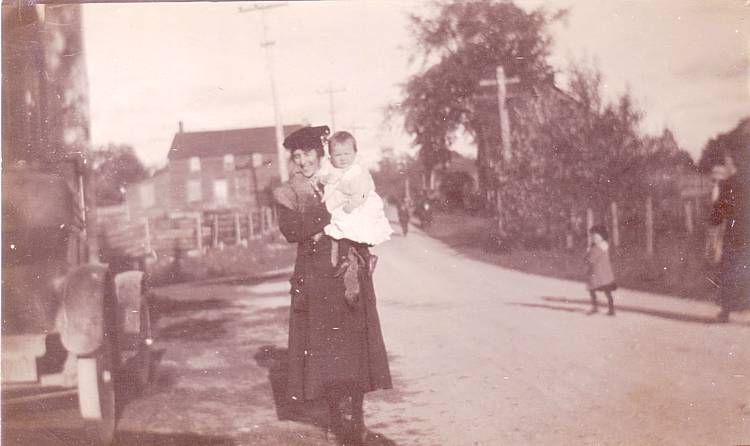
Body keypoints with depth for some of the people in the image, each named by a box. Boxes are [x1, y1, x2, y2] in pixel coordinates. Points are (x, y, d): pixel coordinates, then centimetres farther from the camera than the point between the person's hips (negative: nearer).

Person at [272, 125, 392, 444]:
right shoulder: (288, 193, 6)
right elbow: (290, 231, -10)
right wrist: (332, 214, -15)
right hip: (315, 276, -1)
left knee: (355, 344, -1)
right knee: (324, 345, 0)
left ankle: (357, 418, 7)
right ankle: (335, 417, 11)